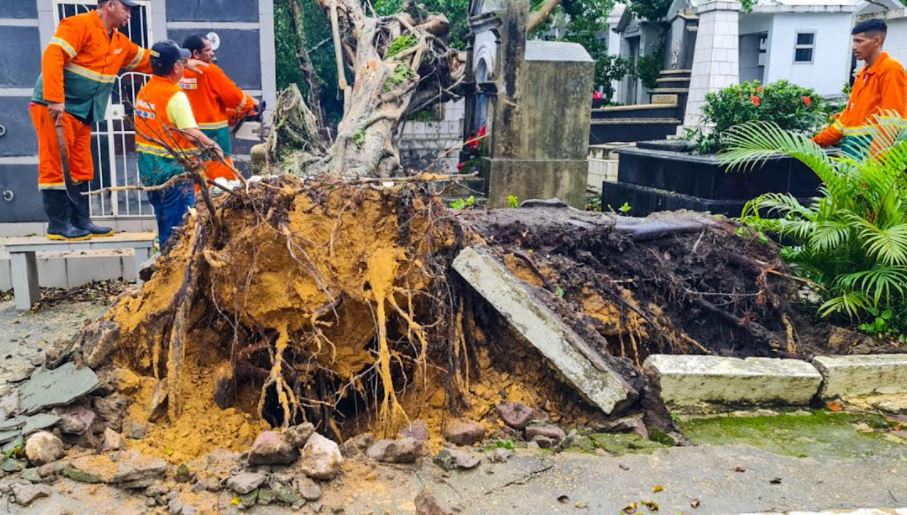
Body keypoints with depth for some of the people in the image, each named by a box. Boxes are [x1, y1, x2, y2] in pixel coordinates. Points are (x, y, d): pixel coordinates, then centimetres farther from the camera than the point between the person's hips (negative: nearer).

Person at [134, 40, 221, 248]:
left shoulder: (144, 91, 7)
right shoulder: (176, 96, -18)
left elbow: (148, 128, 13)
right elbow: (192, 134, -24)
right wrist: (212, 145, -11)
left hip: (148, 166, 8)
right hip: (173, 168, -8)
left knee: (164, 218, 19)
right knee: (179, 223, -1)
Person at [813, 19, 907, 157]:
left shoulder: (890, 69, -6)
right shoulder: (863, 74, 20)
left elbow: (892, 120, -14)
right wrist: (816, 142, 19)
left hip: (871, 147, -8)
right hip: (852, 146, 8)